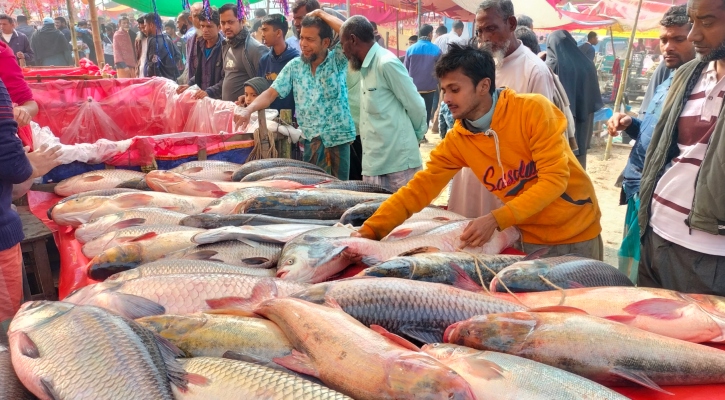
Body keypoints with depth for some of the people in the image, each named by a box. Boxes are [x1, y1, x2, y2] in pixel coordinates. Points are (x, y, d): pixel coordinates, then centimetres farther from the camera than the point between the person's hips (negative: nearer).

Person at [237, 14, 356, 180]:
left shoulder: (337, 60, -3)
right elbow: (271, 93, 2)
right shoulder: (294, 66, 5)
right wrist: (248, 110, -14)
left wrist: (323, 15, -10)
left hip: (339, 138, -2)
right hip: (311, 140, 2)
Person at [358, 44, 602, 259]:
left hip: (576, 232, -3)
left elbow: (554, 179, -22)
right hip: (531, 239, 3)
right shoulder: (456, 140, -9)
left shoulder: (534, 110, -20)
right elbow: (417, 190, -10)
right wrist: (369, 231, -21)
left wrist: (495, 219, -31)